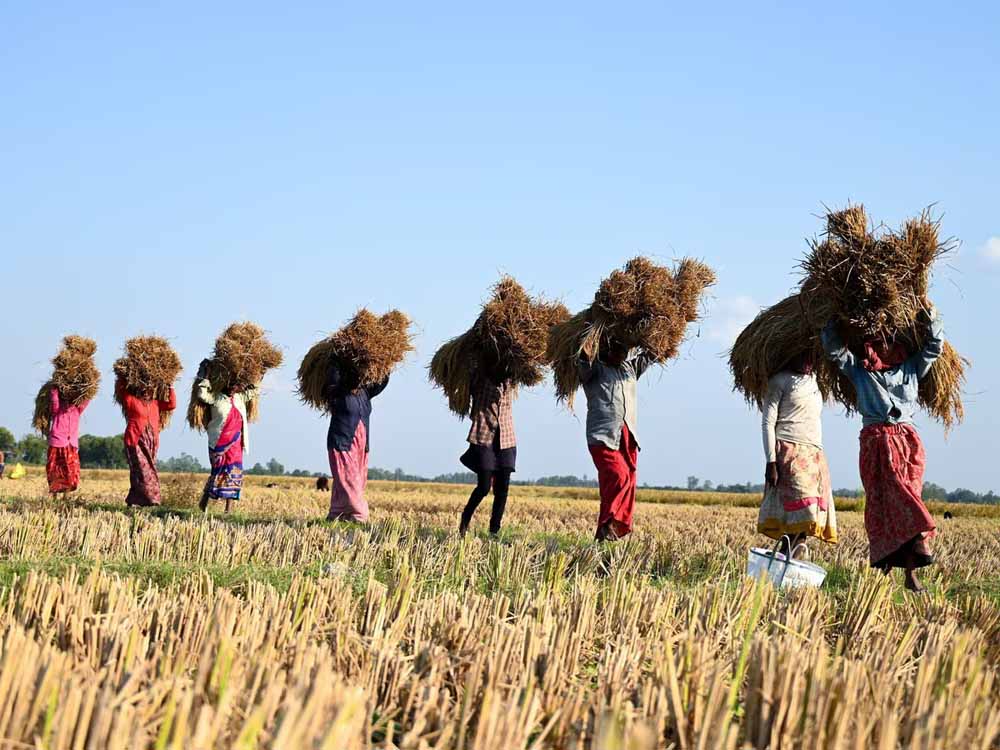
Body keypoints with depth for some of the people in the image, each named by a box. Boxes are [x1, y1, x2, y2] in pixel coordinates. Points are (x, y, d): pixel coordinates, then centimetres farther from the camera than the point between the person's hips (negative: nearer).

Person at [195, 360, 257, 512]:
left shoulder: (240, 398, 13)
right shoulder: (217, 398, -2)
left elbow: (253, 391, 24)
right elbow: (203, 395, -16)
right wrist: (204, 378, -12)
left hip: (235, 443, 5)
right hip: (219, 442, -5)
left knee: (234, 472, 2)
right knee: (219, 472, -5)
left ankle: (229, 507, 6)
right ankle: (204, 502, 9)